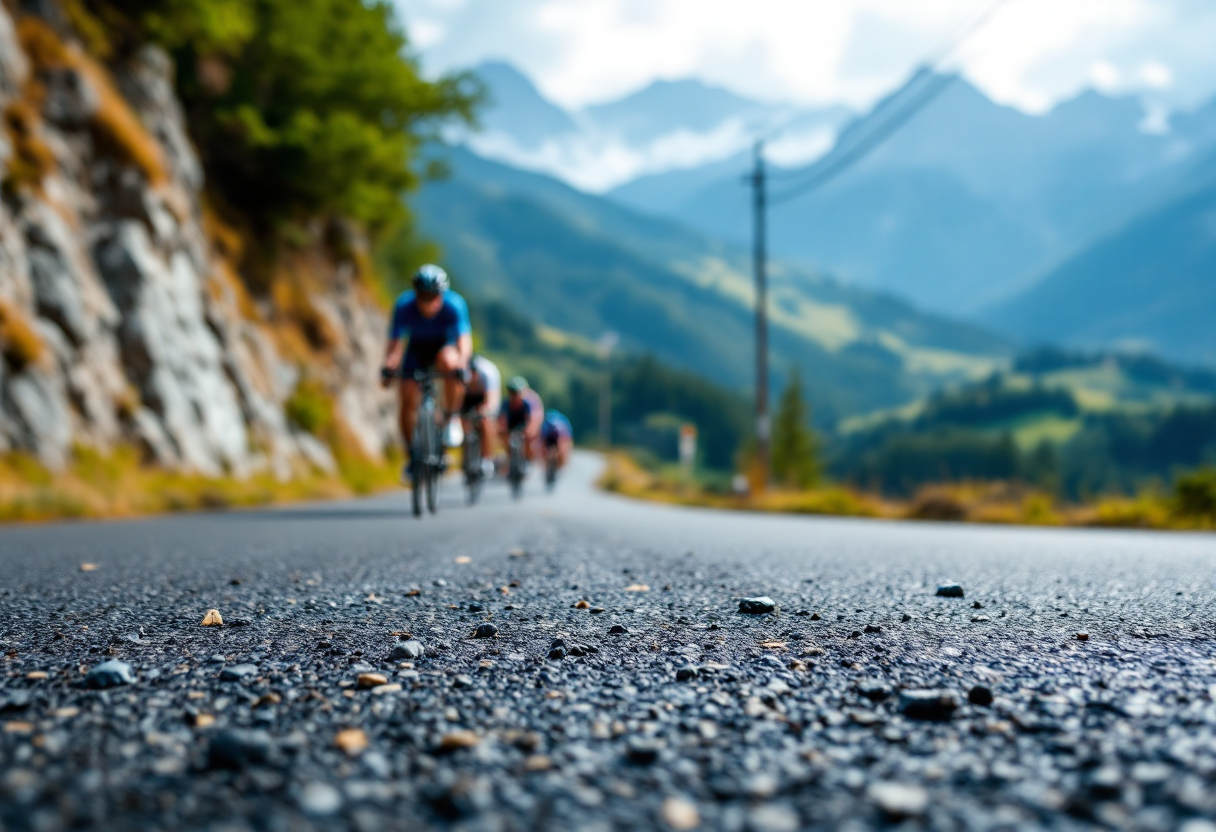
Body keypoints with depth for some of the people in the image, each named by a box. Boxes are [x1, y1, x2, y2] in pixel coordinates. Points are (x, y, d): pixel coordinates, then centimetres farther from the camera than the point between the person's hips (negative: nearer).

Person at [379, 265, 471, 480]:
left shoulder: (455, 305, -30)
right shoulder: (404, 305, -27)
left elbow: (464, 340, -39)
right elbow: (395, 342, -31)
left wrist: (461, 367, -57)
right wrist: (388, 367, -50)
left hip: (445, 347, -2)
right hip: (417, 350, 2)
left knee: (448, 361, -38)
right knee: (407, 402, -14)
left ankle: (451, 417, -18)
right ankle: (411, 456, 7)